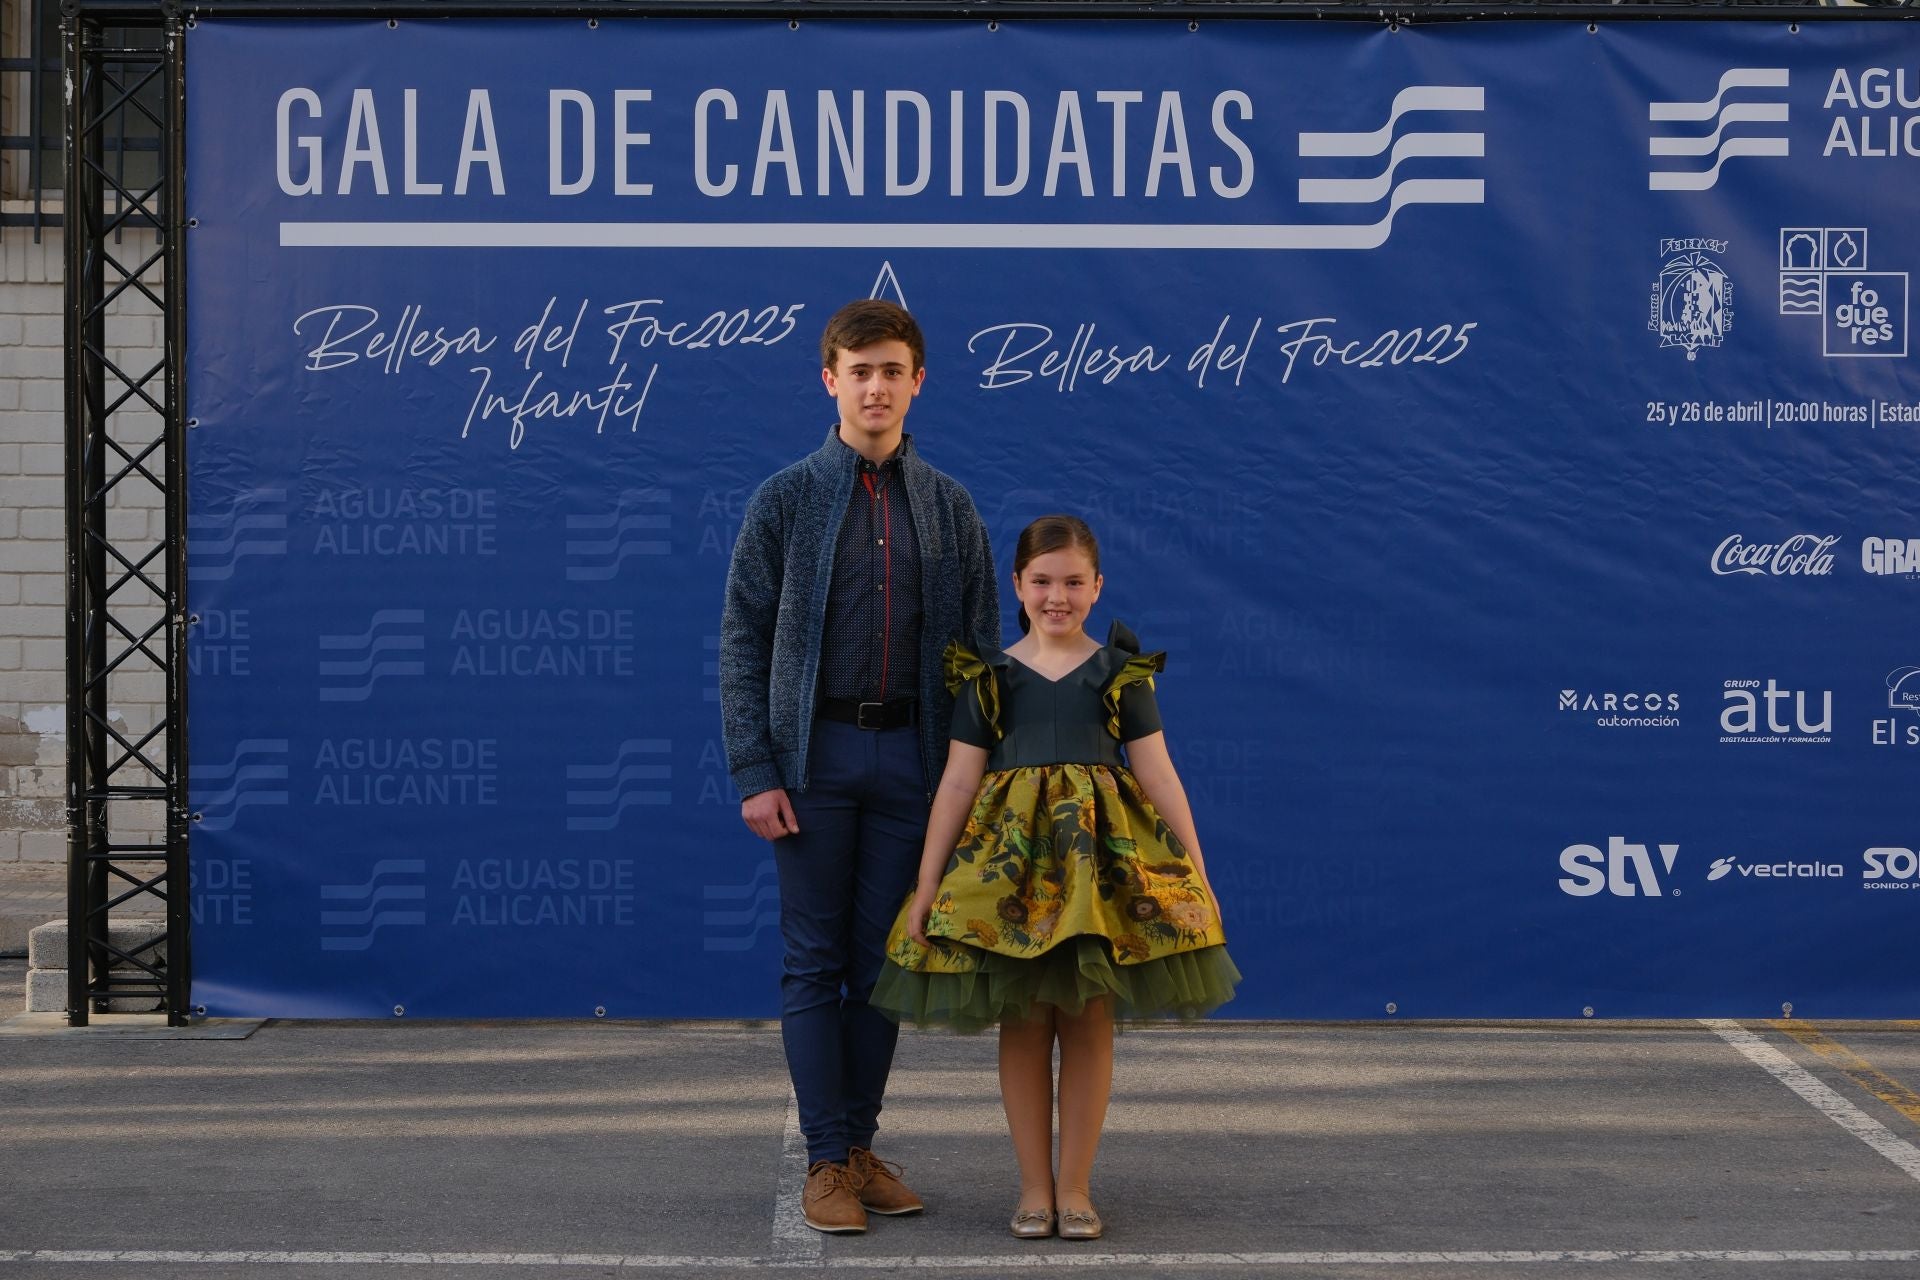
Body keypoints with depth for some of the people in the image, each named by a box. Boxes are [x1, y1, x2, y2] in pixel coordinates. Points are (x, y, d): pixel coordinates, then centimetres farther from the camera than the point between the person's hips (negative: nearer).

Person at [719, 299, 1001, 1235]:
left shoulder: (949, 507, 7)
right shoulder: (786, 499, 1)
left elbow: (980, 648, 9)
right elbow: (743, 641, -1)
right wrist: (754, 773, -9)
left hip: (909, 755, 2)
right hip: (815, 753, -2)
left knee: (881, 960, 7)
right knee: (815, 961, 1)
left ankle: (862, 1145, 18)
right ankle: (826, 1159, 8)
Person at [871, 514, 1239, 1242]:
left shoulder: (1121, 673, 4)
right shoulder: (989, 677, 5)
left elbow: (1159, 776, 3)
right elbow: (958, 783, 3)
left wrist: (1197, 876, -2)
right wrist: (926, 889, -1)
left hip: (1103, 855, 0)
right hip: (1011, 857, 0)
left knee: (1089, 1019, 2)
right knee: (1022, 1022, 2)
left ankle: (1074, 1187, 12)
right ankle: (1034, 1187, 13)